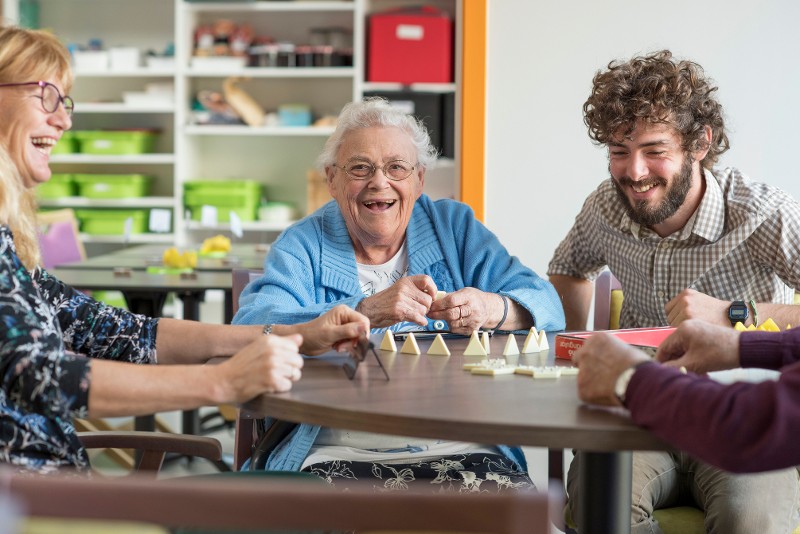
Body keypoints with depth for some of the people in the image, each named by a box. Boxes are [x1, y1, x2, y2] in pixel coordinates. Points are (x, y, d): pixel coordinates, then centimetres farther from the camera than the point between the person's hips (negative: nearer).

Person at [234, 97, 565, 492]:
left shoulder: (454, 227, 14)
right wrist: (367, 311, -24)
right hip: (338, 456, -1)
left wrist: (493, 309, -18)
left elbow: (545, 307, 6)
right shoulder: (302, 247, 7)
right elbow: (250, 331, -12)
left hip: (460, 453, 2)